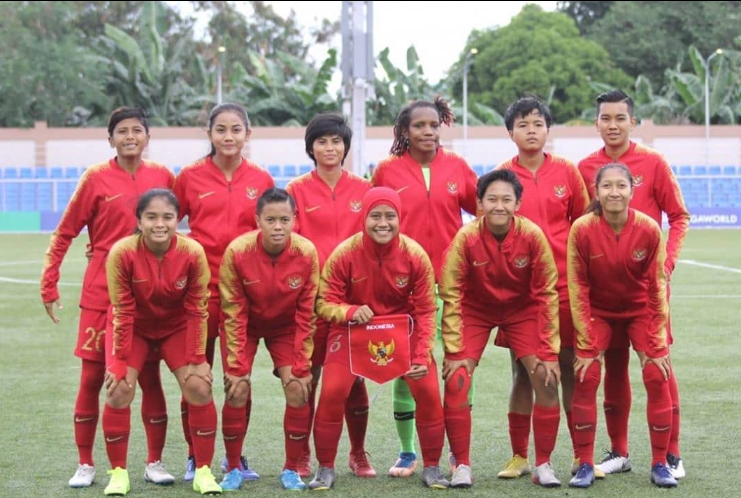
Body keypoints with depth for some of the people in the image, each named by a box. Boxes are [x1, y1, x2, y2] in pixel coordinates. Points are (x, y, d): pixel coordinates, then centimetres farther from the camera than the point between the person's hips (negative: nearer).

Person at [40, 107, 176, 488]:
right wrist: (49, 286, -3)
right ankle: (85, 464, 10)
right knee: (92, 377, 1)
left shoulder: (163, 177, 3)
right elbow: (64, 234, 0)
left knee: (150, 377, 4)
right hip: (102, 294, -2)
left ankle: (155, 462, 14)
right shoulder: (96, 179, -4)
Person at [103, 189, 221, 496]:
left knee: (199, 388, -12)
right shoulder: (122, 253, -28)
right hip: (134, 329, -1)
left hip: (177, 328, 1)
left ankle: (203, 471, 3)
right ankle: (118, 473, 2)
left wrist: (197, 360, -13)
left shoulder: (193, 253, -26)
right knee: (118, 390, -15)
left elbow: (197, 310, -16)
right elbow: (122, 312, -19)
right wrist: (120, 361, -16)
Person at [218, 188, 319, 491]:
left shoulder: (306, 253, -24)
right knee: (237, 390, -13)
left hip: (286, 326, 1)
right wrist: (236, 365, -18)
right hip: (246, 324, -1)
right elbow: (234, 314, -19)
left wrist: (301, 366, -14)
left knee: (298, 389, -11)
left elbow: (305, 315, -15)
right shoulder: (237, 252, -28)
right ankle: (233, 469, 4)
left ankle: (291, 470, 4)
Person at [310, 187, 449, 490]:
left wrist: (423, 356, -16)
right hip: (352, 328, -1)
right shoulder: (344, 254, -22)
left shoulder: (415, 255, -18)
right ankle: (325, 469, 5)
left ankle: (431, 468, 11)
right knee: (332, 392, -15)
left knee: (428, 392, -9)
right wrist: (351, 311, -34)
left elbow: (426, 311, -9)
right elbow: (324, 303, -13)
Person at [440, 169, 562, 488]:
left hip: (522, 310, 1)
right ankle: (462, 465, 0)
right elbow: (451, 295, -17)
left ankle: (543, 465, 4)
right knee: (456, 380, -14)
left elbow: (547, 293, -14)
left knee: (546, 378, -11)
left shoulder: (532, 235, -23)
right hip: (475, 311, 0)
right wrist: (454, 351, -18)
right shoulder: (466, 238, -24)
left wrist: (550, 351, -14)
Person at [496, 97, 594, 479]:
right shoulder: (501, 176, 2)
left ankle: (582, 456, 9)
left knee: (571, 368, 2)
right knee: (522, 370, 4)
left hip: (564, 286, 0)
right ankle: (519, 457, 11)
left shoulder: (567, 172, 4)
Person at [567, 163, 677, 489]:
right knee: (586, 377, -13)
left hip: (640, 309, 0)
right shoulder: (582, 229, -22)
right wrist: (585, 343, -14)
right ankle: (585, 465, -2)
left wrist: (657, 344, -11)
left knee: (657, 376, -10)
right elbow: (578, 287, -14)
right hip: (598, 311, 0)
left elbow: (657, 286, -12)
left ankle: (660, 464, 2)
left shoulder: (649, 229, -21)